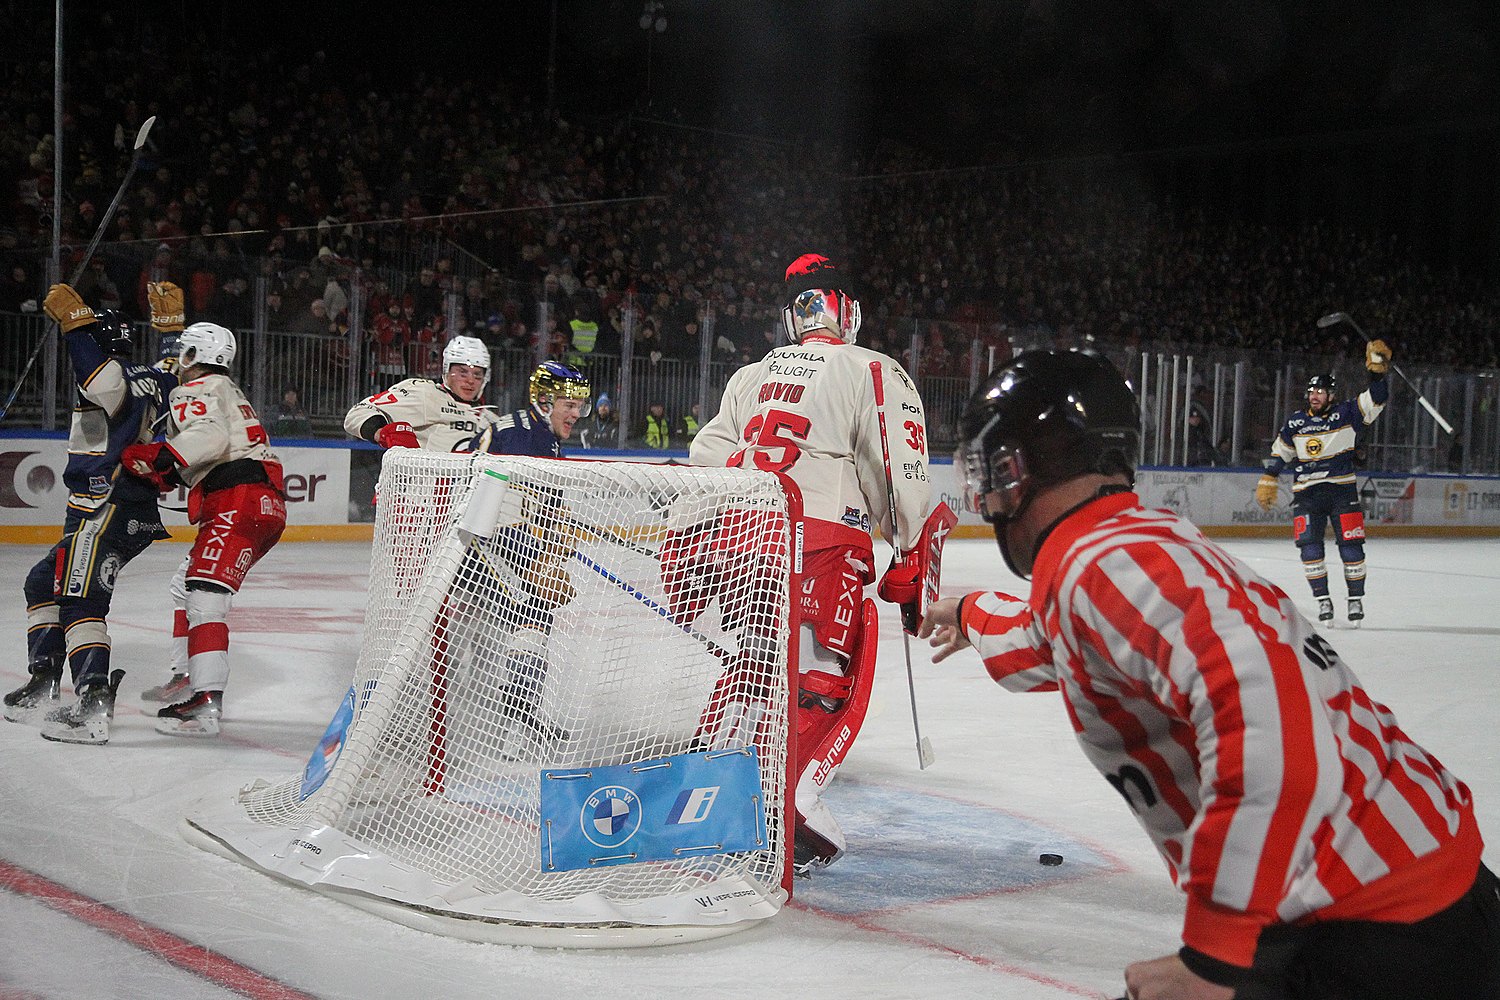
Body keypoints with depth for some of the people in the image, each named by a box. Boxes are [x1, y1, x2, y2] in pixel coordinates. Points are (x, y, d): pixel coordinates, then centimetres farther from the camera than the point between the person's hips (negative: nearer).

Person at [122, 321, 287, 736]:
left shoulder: (194, 390, 0)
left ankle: (205, 703, -29)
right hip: (267, 502, 11)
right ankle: (187, 679, 28)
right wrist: (167, 475, 18)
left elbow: (211, 436, -21)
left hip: (240, 500, -10)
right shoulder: (228, 391, 32)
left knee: (205, 593, -19)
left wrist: (158, 457, -25)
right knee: (187, 582, 24)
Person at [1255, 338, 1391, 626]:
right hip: (1306, 493, 2)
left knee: (1350, 545, -5)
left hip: (1342, 490, -2)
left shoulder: (1346, 415, -2)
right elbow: (1279, 453, 16)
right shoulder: (1295, 423, 6)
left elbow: (1376, 399, -11)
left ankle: (1356, 600, 9)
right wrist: (1267, 482, 12)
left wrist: (1377, 368, -24)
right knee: (1309, 546, -7)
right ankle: (1323, 600, 3)